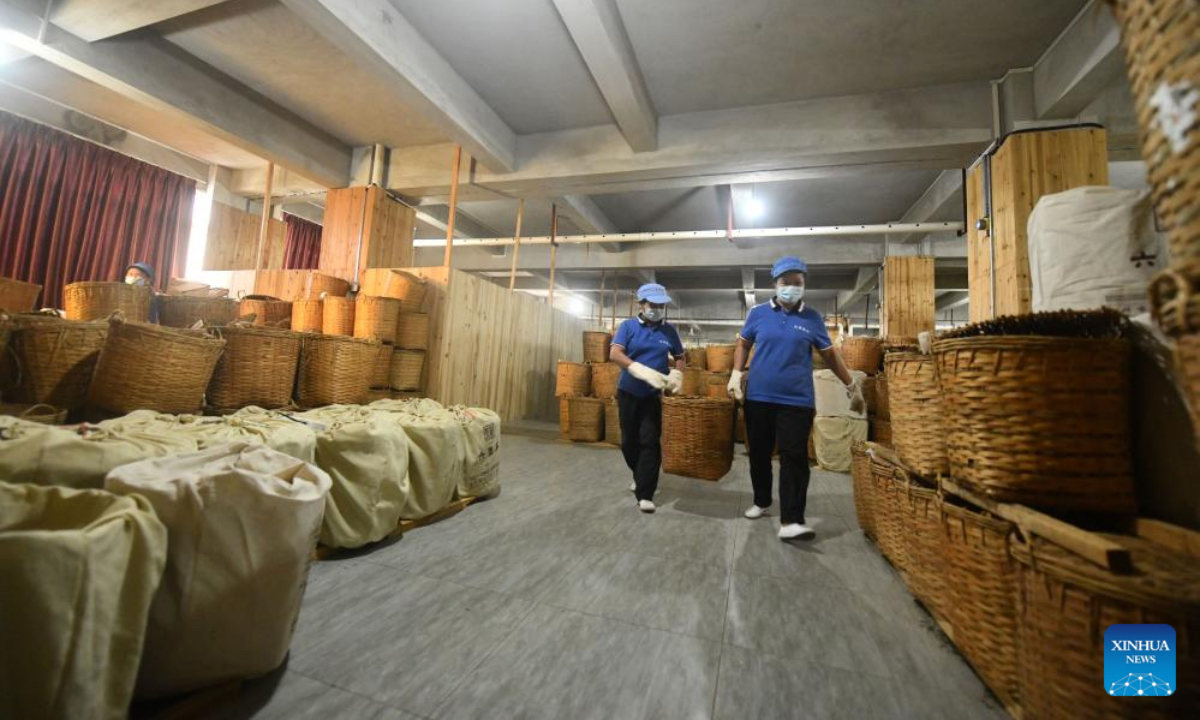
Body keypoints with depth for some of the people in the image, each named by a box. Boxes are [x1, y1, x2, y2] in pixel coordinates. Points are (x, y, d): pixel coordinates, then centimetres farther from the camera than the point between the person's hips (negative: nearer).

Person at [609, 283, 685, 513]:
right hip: (628, 392, 0)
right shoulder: (628, 326, -4)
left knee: (650, 441, -7)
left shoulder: (669, 330, 3)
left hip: (653, 395, 0)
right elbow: (614, 354, -17)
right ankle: (640, 476, 38)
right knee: (629, 441, 11)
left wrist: (677, 374, -9)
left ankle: (645, 495, -1)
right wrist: (642, 370, -31)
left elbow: (679, 357, 14)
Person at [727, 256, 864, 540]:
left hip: (797, 401, -1)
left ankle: (791, 521, -2)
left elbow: (830, 355, 12)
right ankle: (761, 502, 32)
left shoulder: (813, 318, 4)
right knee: (759, 455, 12)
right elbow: (743, 345, 12)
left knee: (794, 459, -5)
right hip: (758, 398, 1)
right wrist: (736, 373, -3)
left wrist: (852, 386, 13)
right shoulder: (758, 313, 3)